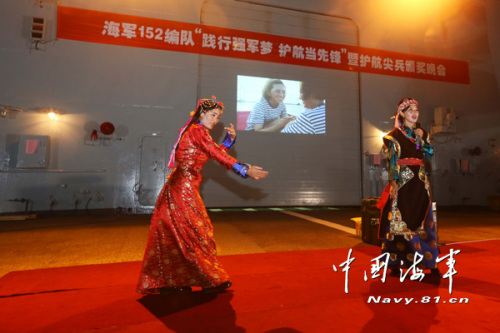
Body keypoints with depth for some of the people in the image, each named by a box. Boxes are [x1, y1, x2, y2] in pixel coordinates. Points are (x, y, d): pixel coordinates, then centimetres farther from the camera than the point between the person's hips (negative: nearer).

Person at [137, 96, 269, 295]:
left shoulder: (196, 131, 19)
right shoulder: (198, 131, -10)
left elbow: (218, 151, 17)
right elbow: (219, 156, -18)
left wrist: (230, 139, 3)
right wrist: (246, 170, -20)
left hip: (178, 187, 10)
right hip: (184, 187, -10)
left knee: (173, 235, 14)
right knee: (197, 232, 1)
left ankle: (169, 282, 26)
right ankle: (212, 280, 16)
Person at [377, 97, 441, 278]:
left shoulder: (422, 133, 17)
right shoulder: (395, 135, -1)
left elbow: (430, 153, 9)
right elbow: (393, 160, -8)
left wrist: (421, 139, -4)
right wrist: (393, 182, -17)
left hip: (420, 181, 5)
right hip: (403, 181, -5)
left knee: (423, 220, 7)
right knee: (399, 220, -4)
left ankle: (430, 262, 16)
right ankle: (395, 264, 4)